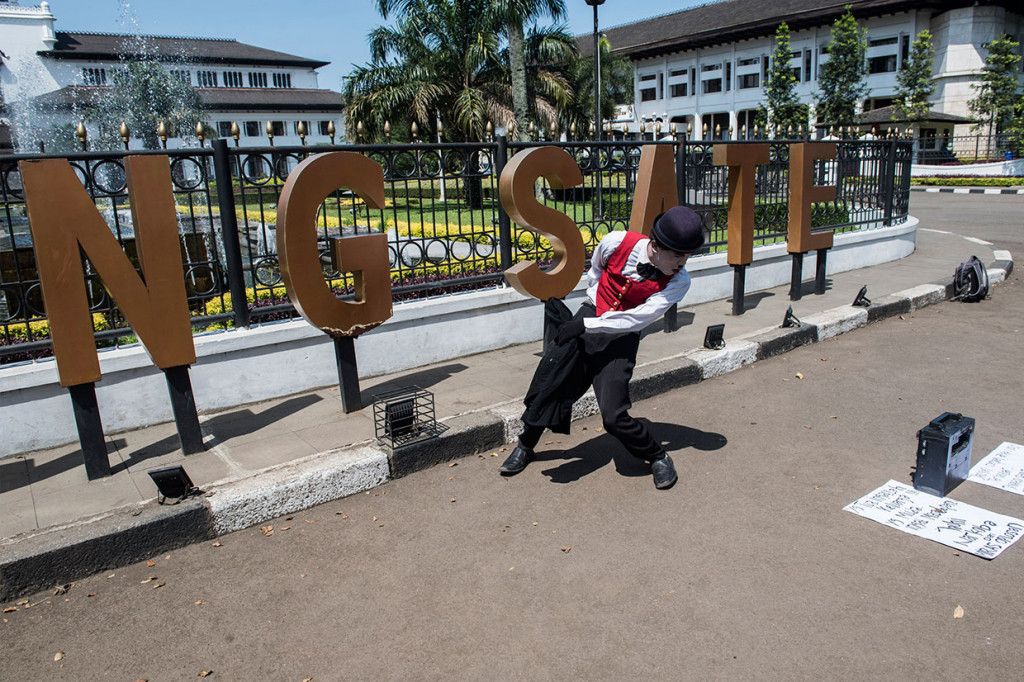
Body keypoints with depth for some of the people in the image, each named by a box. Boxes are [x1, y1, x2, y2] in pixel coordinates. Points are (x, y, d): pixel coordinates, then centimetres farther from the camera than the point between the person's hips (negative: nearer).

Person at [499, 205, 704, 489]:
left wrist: (586, 326, -27)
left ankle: (658, 457, 15)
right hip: (590, 315, 2)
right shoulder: (616, 242, -16)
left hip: (623, 336, -2)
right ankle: (525, 446, 22)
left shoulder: (679, 281, -18)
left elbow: (638, 319, -24)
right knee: (547, 383, -5)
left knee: (614, 415, -13)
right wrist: (596, 303, 9)